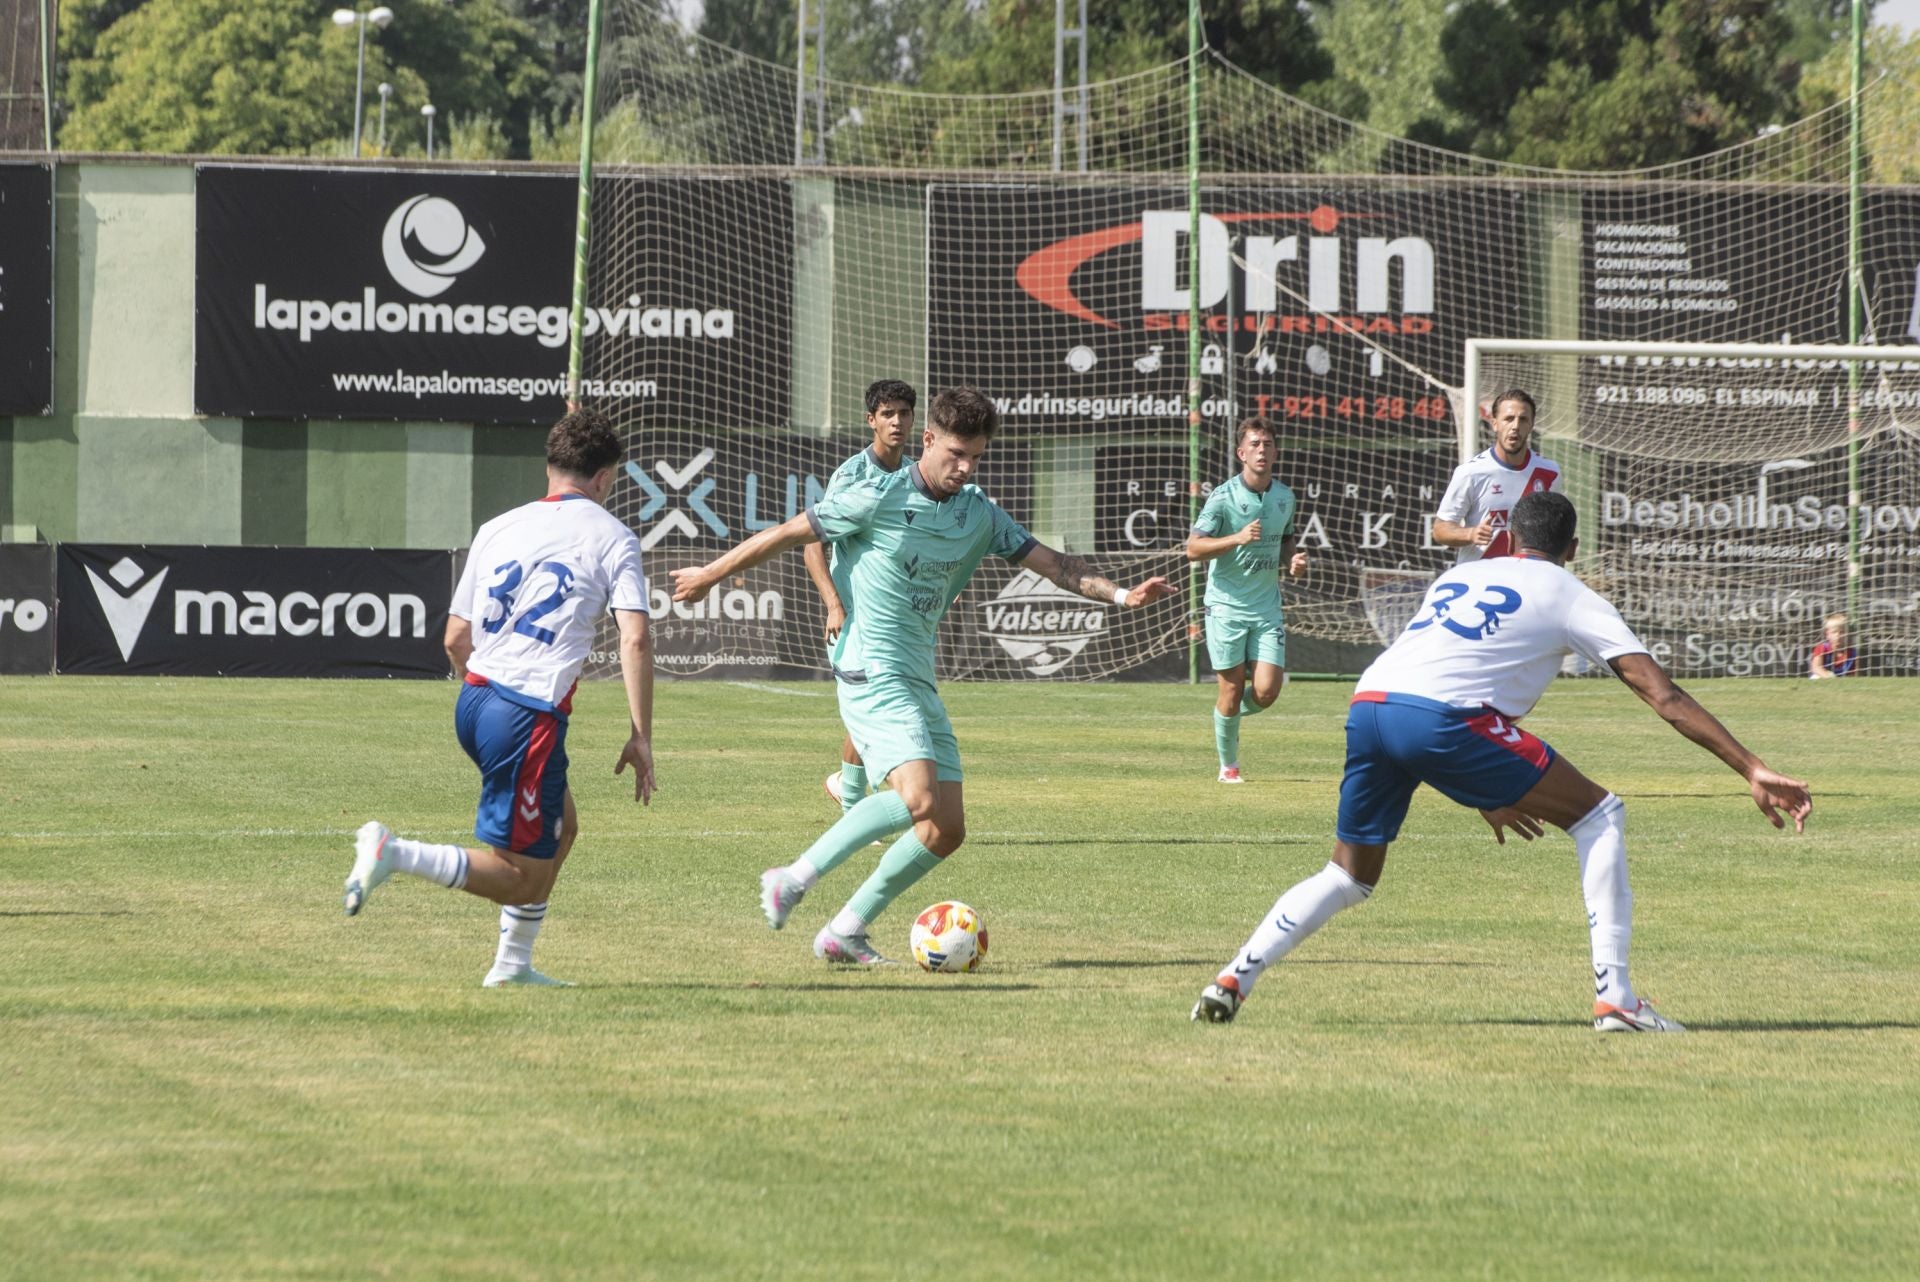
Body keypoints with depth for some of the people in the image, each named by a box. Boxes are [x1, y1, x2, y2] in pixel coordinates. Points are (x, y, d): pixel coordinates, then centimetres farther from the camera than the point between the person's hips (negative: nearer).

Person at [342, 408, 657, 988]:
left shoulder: (497, 529, 15)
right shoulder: (612, 537, 0)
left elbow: (455, 640, 15)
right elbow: (635, 640, -10)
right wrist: (640, 737, -6)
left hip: (473, 701, 7)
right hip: (530, 716, -7)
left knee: (561, 829, 25)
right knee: (523, 876, -1)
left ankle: (513, 964, 24)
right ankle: (393, 853, -19)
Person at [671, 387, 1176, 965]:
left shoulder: (980, 514, 10)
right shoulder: (879, 497, -8)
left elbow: (1053, 563, 11)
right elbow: (788, 534, 0)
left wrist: (1120, 594, -5)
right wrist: (710, 575, 7)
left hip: (920, 680, 8)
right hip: (872, 672, -8)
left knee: (947, 829, 1)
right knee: (920, 798, -27)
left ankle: (845, 932, 9)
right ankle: (797, 877, -16)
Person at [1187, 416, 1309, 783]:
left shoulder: (1285, 498, 7)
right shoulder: (1223, 497, -9)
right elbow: (1193, 548, -13)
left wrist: (1292, 560, 2)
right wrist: (1237, 538, -27)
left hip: (1267, 608, 4)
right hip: (1227, 605, -4)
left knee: (1266, 692, -9)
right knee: (1232, 688, -1)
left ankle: (1233, 711, 26)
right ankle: (1228, 765, 20)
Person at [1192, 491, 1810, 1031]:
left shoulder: (1458, 577, 33)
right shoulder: (1570, 596, 17)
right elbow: (1664, 696, 11)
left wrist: (1487, 789, 46)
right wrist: (1753, 771, 9)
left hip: (1367, 705, 6)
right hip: (1441, 718, -6)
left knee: (1349, 876, 25)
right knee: (1599, 816, 9)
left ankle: (1235, 979, 9)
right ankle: (1613, 997, 2)